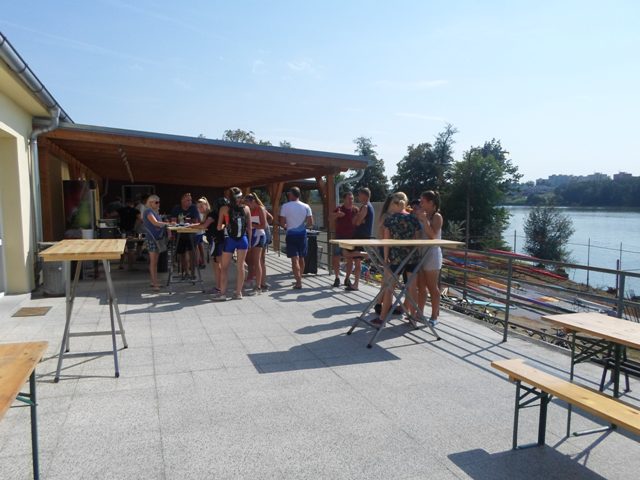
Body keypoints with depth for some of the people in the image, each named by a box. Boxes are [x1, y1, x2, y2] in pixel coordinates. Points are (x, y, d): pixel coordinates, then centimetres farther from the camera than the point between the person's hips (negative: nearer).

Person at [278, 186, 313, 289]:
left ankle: (298, 282, -10)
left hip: (291, 234, -3)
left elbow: (282, 223, -7)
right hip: (302, 234, 3)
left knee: (295, 259, -4)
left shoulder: (285, 206, -8)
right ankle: (299, 279, 29)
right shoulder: (306, 207, 0)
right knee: (301, 258, 16)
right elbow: (311, 222, -2)